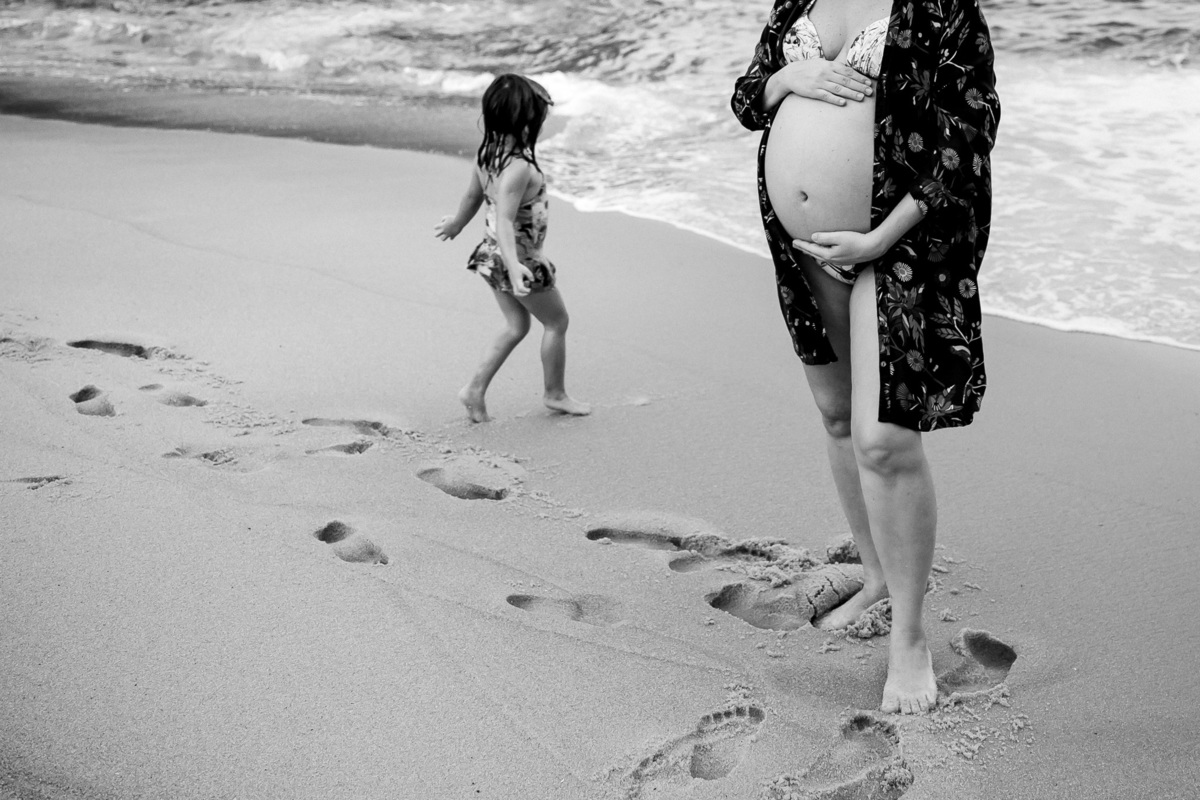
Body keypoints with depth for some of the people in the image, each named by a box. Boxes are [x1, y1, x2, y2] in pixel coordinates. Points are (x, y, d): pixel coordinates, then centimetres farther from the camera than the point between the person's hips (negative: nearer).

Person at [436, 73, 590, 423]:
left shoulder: (486, 153, -3)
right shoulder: (519, 168, -29)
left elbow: (473, 196, 12)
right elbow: (504, 221, -36)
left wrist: (457, 223, 31)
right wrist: (514, 266, -45)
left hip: (491, 254, 9)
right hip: (520, 258, -9)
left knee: (517, 327, 21)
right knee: (557, 321, 13)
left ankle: (475, 390, 18)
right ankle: (555, 394, 27)